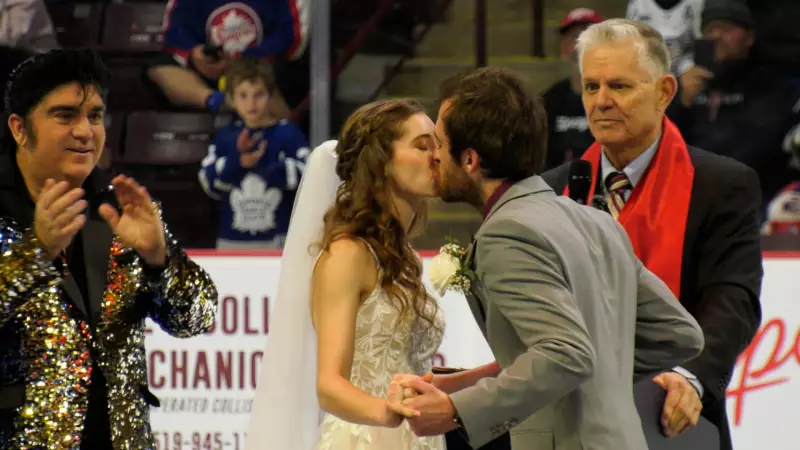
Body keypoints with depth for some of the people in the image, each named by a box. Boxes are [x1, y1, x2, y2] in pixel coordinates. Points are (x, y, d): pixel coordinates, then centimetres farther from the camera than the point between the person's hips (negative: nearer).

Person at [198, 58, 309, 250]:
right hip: (232, 241, 3)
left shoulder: (288, 133, -1)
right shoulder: (225, 137, 7)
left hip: (278, 240, -3)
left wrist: (265, 164, -22)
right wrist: (236, 161, -18)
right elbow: (209, 182, -2)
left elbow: (306, 173, -13)